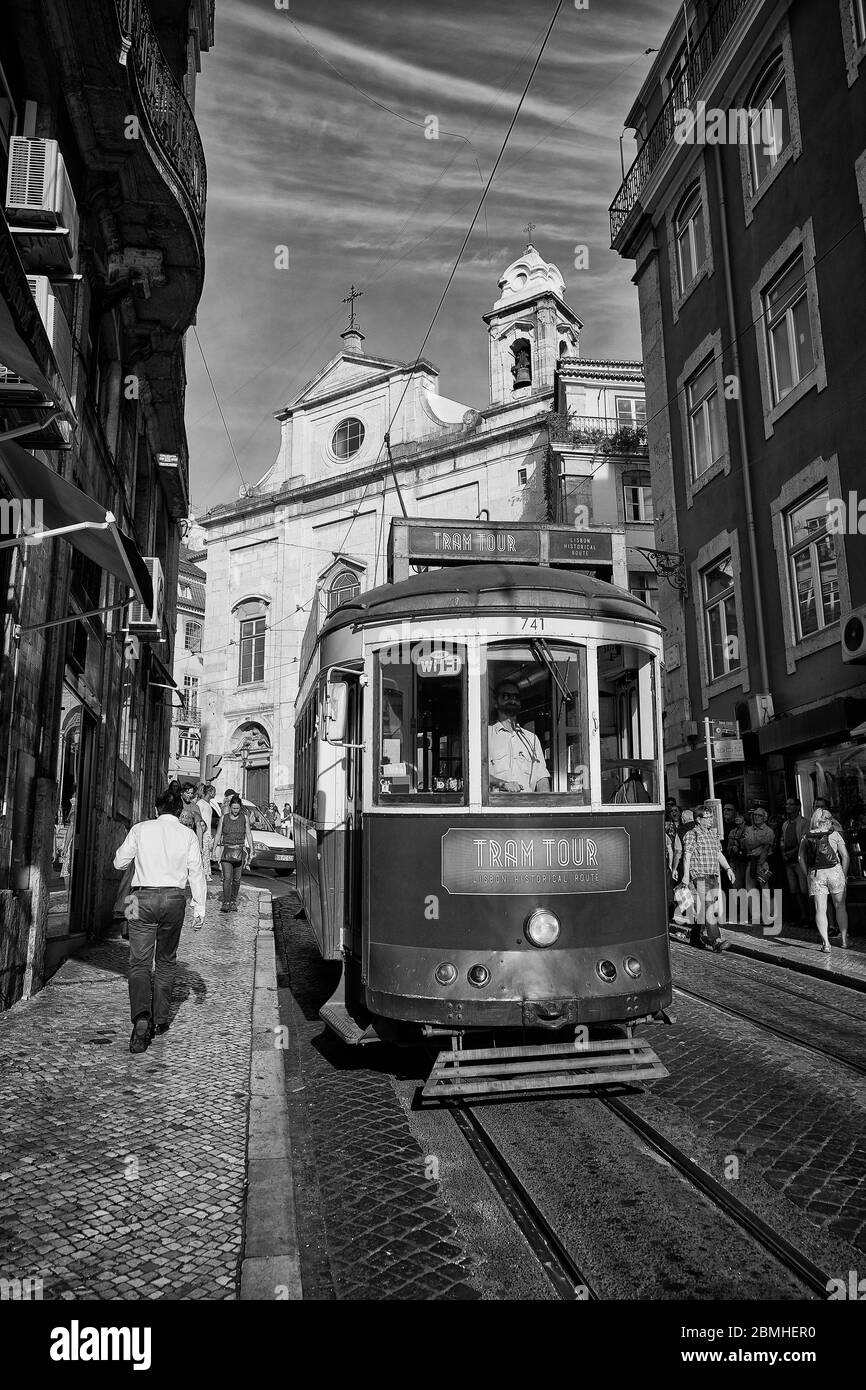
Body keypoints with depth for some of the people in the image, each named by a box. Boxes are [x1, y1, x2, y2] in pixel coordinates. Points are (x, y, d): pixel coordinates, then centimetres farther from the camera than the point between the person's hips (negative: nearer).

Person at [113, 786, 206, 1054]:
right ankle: (160, 1020, 22)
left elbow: (119, 862, 8)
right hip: (174, 898, 1)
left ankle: (142, 1017, -22)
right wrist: (199, 907, 4)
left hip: (144, 896, -1)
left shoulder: (140, 829, 2)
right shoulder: (188, 834, 3)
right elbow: (196, 872, 1)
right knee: (166, 961, 17)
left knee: (139, 962, 0)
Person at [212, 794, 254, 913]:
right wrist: (214, 850, 7)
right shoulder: (224, 818, 5)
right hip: (226, 851, -1)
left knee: (236, 879, 3)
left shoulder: (244, 818, 5)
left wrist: (251, 851, 4)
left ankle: (233, 902, 15)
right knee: (227, 878, -12)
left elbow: (249, 835, 9)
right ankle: (225, 903, -13)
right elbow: (218, 835, 11)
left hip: (240, 851, 1)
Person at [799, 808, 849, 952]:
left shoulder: (805, 838, 6)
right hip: (834, 870, -1)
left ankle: (825, 943, -6)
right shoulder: (834, 834, 1)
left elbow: (801, 860, 4)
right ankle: (844, 939, 21)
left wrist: (808, 875, 10)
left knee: (820, 909, 0)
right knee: (840, 906, 14)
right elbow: (845, 856, -1)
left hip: (815, 874, 1)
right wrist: (844, 875, 7)